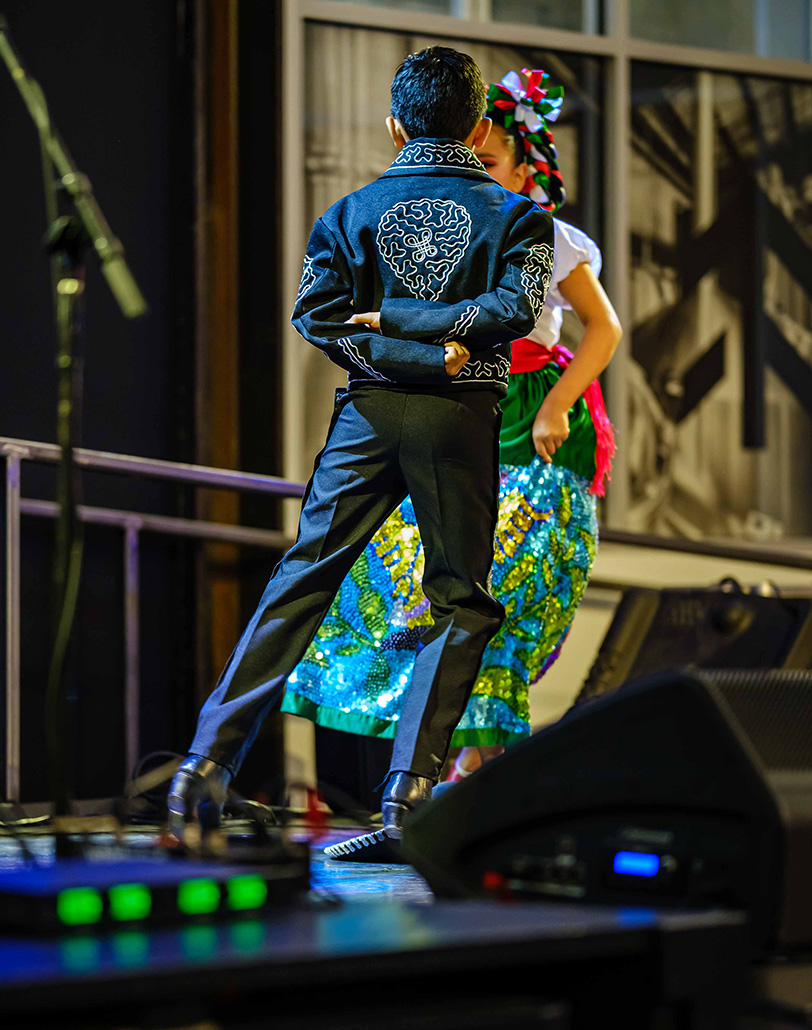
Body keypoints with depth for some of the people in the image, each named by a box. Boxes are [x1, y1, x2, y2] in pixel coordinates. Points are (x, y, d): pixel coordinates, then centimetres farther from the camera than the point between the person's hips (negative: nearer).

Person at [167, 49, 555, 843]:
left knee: (303, 578, 6)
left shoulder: (352, 211, 10)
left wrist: (407, 346, -6)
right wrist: (417, 327, -6)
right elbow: (517, 307, -11)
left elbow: (317, 313, -3)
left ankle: (208, 762, 1)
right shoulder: (516, 215, 5)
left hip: (369, 411, 2)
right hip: (462, 418, -2)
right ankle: (408, 789, -2)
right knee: (460, 602, 8)